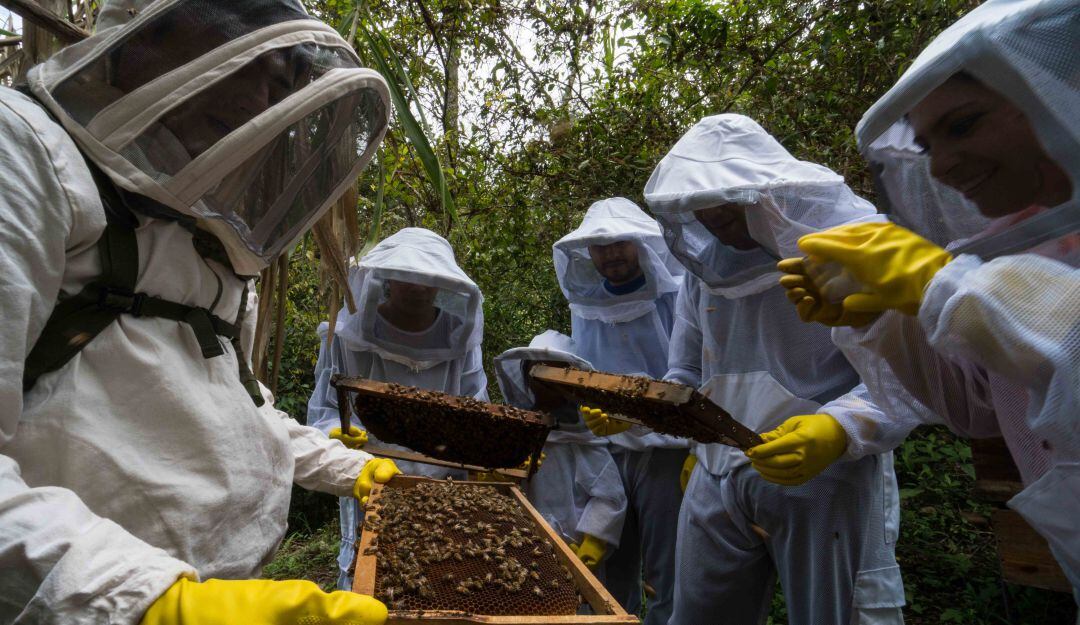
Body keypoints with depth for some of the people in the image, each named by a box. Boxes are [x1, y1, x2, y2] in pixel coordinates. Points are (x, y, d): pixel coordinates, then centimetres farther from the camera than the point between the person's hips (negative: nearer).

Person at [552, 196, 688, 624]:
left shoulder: (678, 296, -9)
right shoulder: (585, 305, 9)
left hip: (667, 449, -5)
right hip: (607, 451, 5)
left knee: (667, 576, 3)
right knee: (609, 573, 14)